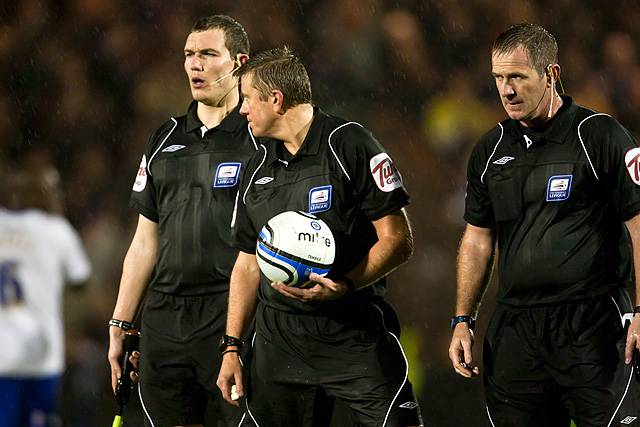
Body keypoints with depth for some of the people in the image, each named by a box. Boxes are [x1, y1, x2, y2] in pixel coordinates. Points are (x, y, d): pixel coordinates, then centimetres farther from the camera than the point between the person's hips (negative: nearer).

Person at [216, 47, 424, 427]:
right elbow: (248, 264, 19)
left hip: (357, 335, -5)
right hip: (279, 339, 5)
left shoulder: (350, 145, -6)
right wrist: (232, 347, 11)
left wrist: (344, 286, -21)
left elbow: (398, 241, -8)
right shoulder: (258, 170, 13)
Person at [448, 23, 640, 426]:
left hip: (592, 326, -5)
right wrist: (463, 321, 11)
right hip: (515, 329, 5)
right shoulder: (490, 151, 12)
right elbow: (478, 240, 18)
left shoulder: (600, 136, -4)